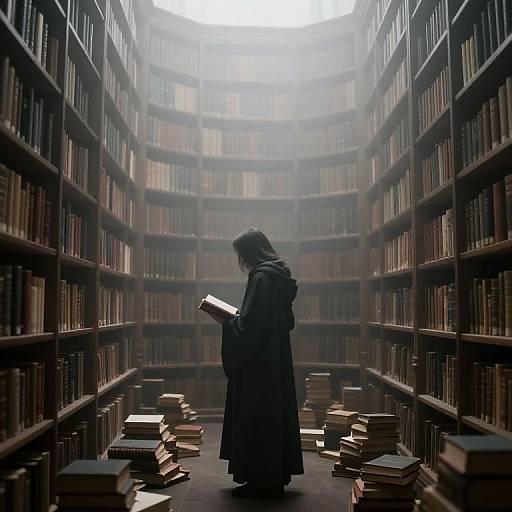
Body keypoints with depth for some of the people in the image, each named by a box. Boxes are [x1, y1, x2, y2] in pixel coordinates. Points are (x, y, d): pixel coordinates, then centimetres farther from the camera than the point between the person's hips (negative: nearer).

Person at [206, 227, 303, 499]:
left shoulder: (261, 278, -18)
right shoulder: (278, 277, 10)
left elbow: (249, 326, -23)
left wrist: (225, 321, -6)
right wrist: (235, 319, 17)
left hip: (259, 365, -10)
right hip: (276, 362, 10)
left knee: (257, 419, 1)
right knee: (273, 416, 16)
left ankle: (262, 480, 11)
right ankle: (276, 476, 26)